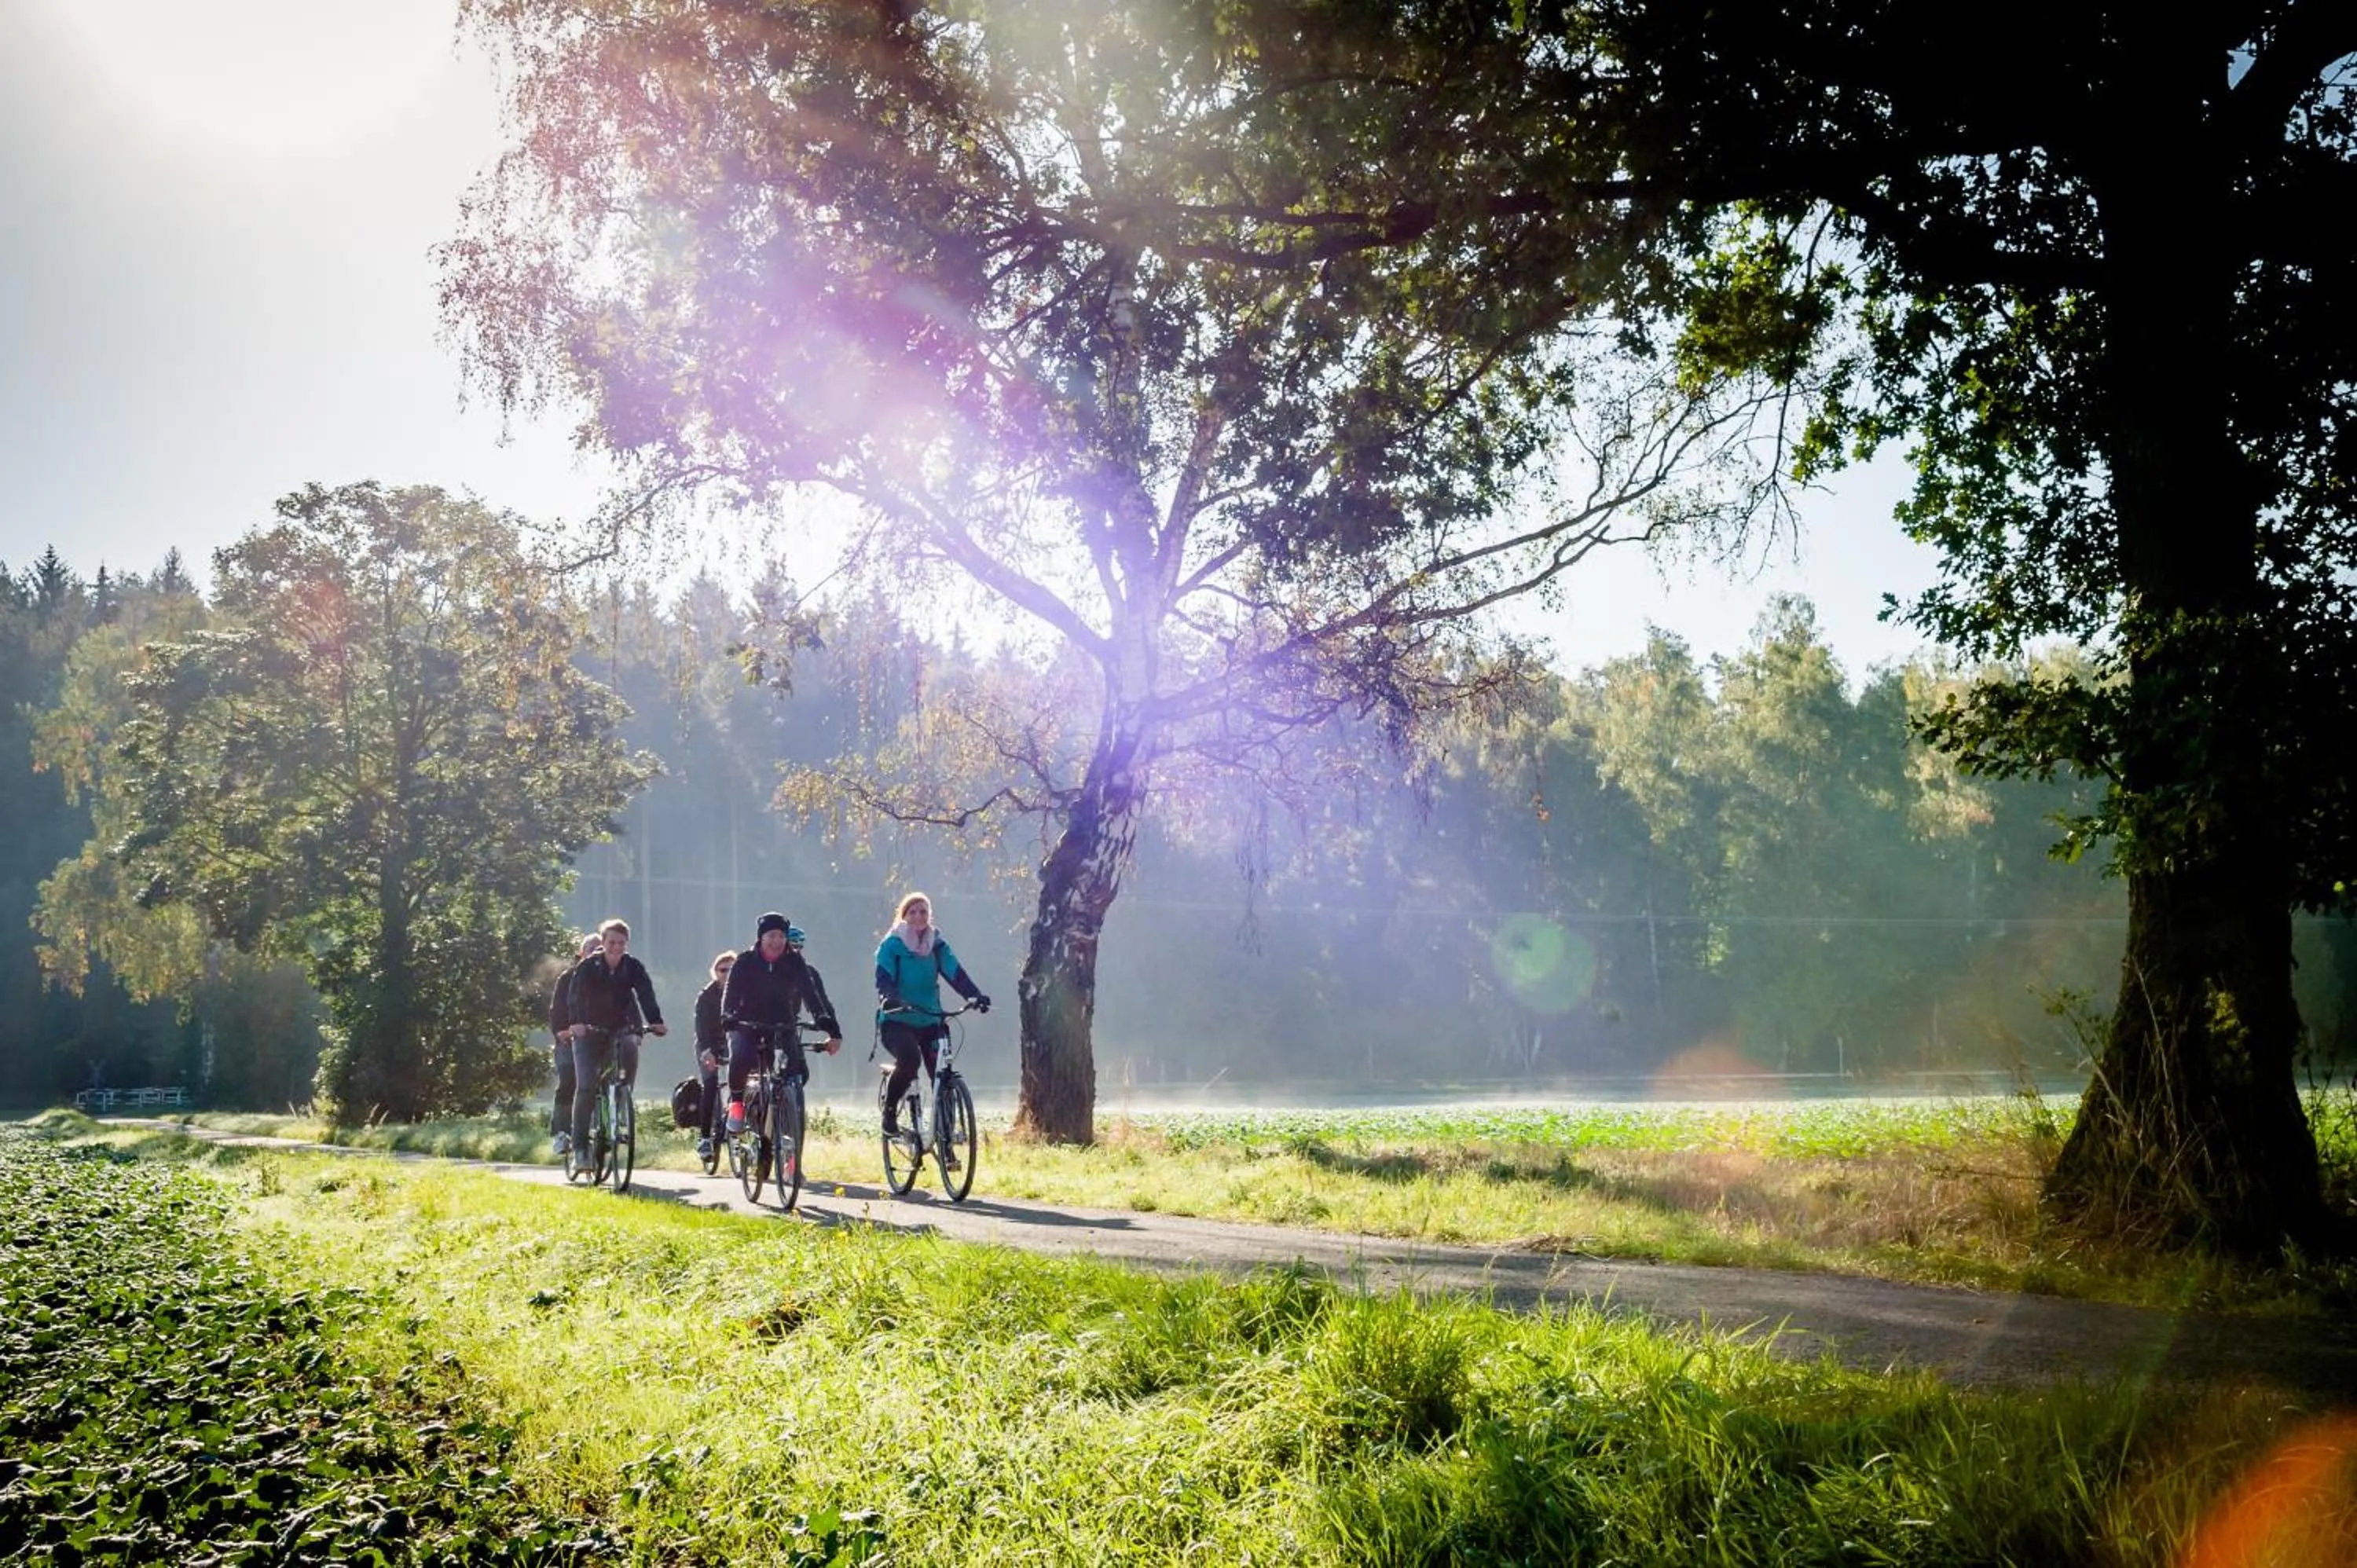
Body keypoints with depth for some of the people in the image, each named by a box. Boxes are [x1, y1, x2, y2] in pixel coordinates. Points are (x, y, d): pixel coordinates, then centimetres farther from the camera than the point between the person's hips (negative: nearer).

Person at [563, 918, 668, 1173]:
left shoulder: (634, 968, -7)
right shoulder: (587, 967, -10)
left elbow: (646, 996, -19)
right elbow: (574, 998, -21)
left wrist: (655, 1022, -37)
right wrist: (576, 1023, -40)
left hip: (621, 1030, 2)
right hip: (590, 1033, -2)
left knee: (630, 1050, -25)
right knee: (586, 1086, -13)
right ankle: (579, 1145, -7)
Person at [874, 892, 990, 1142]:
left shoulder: (937, 945, 7)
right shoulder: (892, 945, -2)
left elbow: (955, 972, -6)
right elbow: (883, 978, -15)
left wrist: (975, 995, -24)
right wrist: (890, 998, -38)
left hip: (929, 1021, 4)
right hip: (896, 1021, -4)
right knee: (910, 1057, -32)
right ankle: (889, 1112, -10)